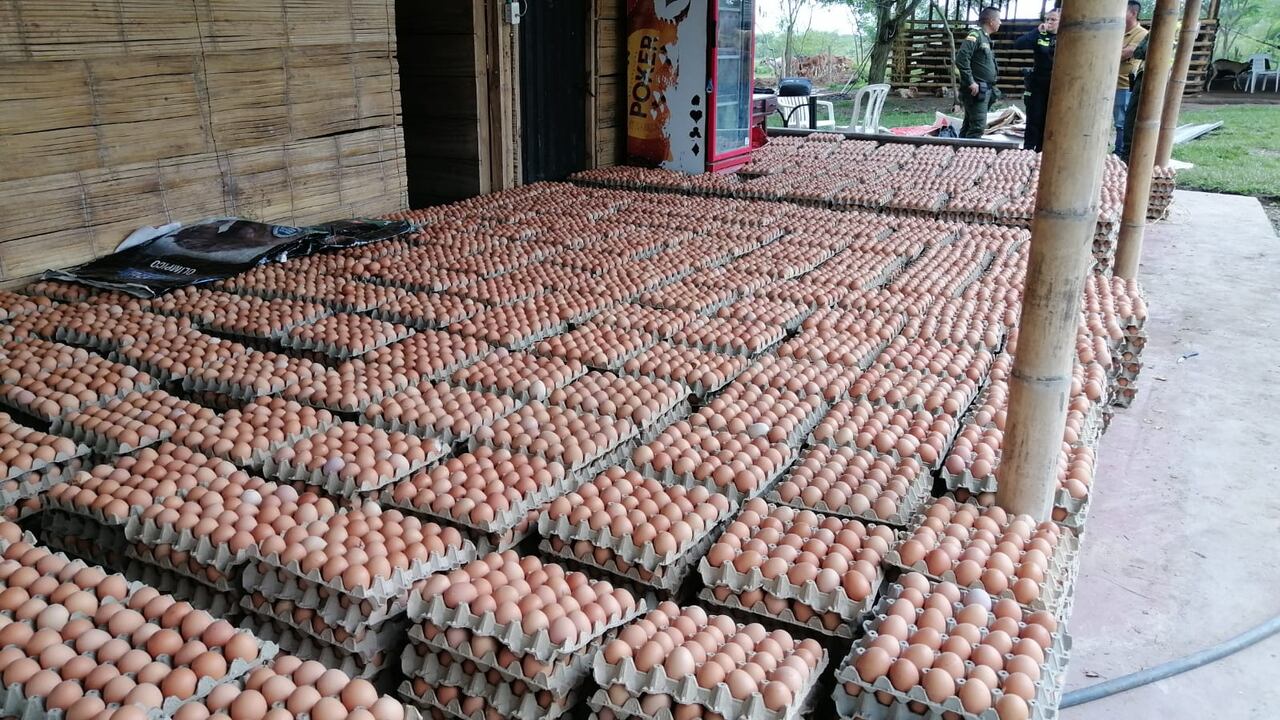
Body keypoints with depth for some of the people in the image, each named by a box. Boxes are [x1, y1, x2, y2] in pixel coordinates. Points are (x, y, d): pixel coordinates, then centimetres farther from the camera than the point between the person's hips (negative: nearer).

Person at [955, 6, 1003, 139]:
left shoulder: (986, 38, 19)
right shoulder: (975, 35, -10)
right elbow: (961, 59, -22)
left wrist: (992, 89, 20)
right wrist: (970, 82, -22)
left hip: (985, 91, 9)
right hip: (976, 91, -9)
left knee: (969, 126, 11)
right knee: (978, 127, -15)